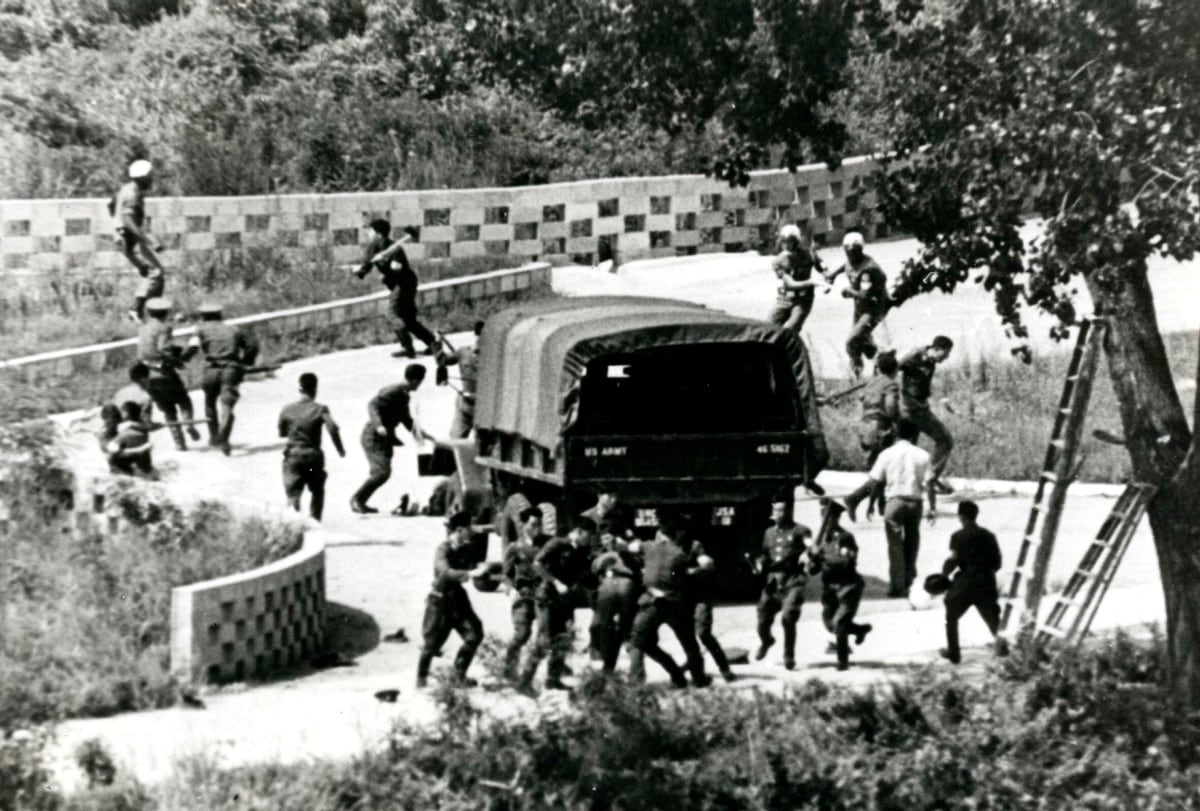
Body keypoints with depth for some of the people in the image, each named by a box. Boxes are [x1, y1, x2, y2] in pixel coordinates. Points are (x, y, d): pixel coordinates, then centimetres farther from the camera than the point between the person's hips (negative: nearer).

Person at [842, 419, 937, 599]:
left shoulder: (887, 454, 0)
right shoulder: (921, 455, 2)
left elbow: (873, 482, -5)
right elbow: (929, 484, -3)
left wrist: (853, 499, 1)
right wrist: (932, 507, 1)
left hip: (894, 501, -1)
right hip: (914, 502, 1)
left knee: (895, 544, 2)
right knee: (911, 541, 16)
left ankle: (897, 586, -1)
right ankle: (908, 581, 17)